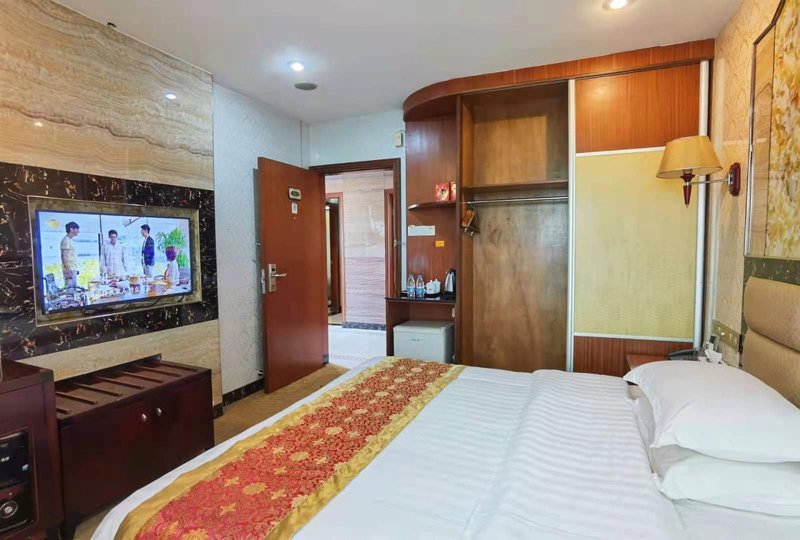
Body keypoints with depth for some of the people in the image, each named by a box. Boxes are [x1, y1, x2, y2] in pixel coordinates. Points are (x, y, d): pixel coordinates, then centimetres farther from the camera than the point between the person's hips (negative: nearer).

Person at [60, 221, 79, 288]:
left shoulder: (71, 241, 16)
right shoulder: (66, 240, -11)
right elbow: (64, 256, -17)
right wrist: (68, 270, -22)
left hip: (73, 269, 9)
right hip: (69, 270, -9)